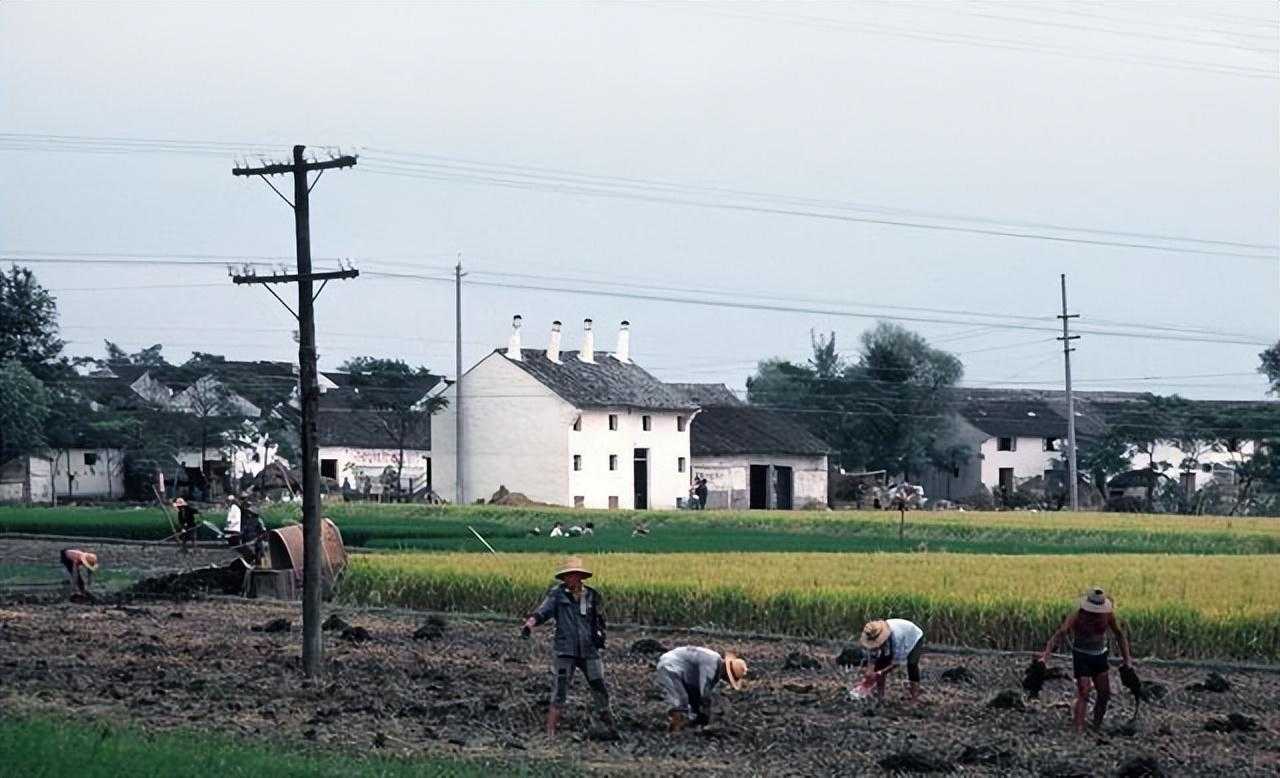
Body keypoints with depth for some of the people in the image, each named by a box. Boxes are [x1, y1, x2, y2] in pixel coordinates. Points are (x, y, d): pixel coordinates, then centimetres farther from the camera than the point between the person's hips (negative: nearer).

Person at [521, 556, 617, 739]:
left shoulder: (592, 595, 6)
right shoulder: (557, 593, -1)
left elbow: (600, 620, 19)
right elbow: (542, 612, -13)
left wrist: (600, 634, 1)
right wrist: (529, 624, -30)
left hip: (589, 651, 2)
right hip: (565, 652, -2)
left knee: (600, 690, 5)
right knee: (559, 693, -5)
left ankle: (611, 729, 19)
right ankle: (550, 734, -2)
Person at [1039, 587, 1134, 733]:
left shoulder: (1108, 614, -10)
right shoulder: (1077, 617, -21)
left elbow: (1120, 635, 5)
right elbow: (1059, 634, -29)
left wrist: (1127, 658, 2)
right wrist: (1047, 652, -43)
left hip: (1100, 656, 4)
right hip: (1081, 656, -4)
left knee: (1105, 694, 5)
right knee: (1083, 694, -14)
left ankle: (1097, 724, 23)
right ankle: (1079, 728, -15)